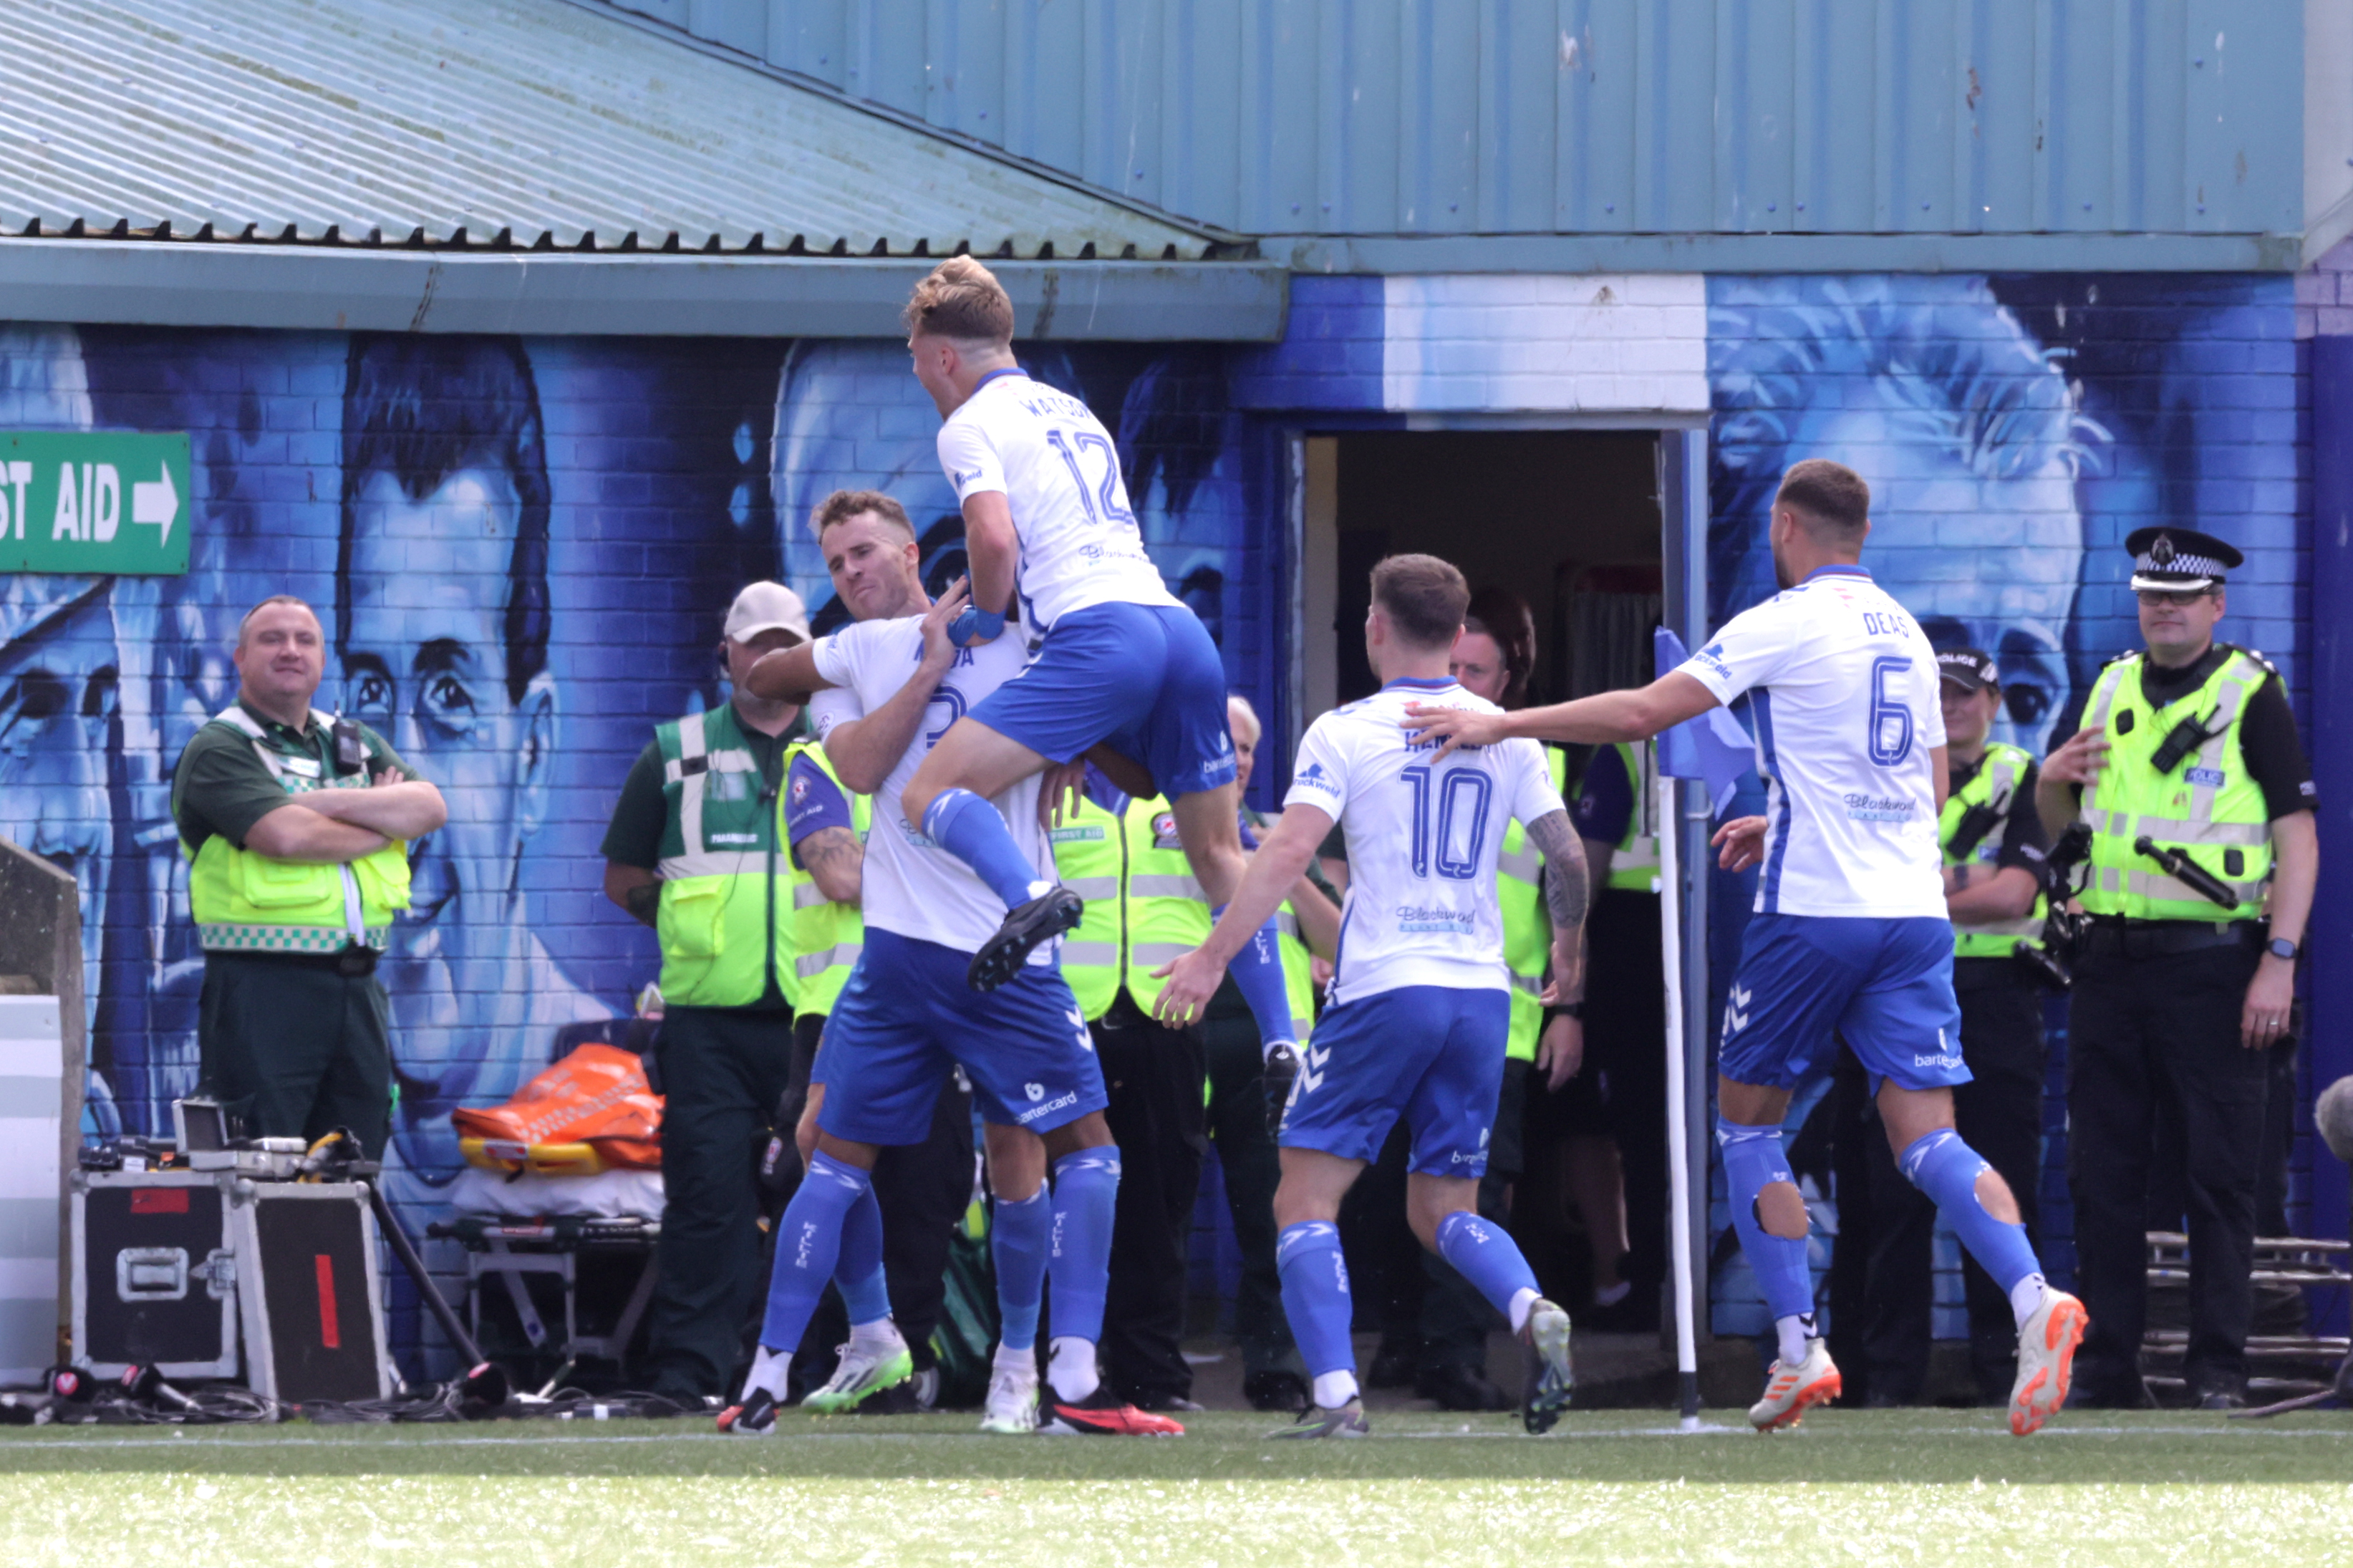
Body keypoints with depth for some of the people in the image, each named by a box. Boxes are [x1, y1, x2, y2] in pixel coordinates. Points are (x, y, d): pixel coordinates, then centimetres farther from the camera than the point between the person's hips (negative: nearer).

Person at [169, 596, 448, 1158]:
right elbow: (287, 837, -18)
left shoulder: (357, 746, 19)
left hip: (357, 985, 6)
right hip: (264, 983, -6)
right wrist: (383, 823, -2)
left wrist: (323, 803, -10)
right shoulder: (221, 749, -2)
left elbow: (429, 809, 2)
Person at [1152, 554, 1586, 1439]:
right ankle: (1532, 1313, -16)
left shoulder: (1346, 733, -3)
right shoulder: (1506, 734, 8)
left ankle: (1336, 1394, -15)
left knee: (1305, 1199, 2)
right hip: (1481, 991, 5)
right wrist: (1568, 943, 28)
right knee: (1443, 1209, 14)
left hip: (1386, 991, -5)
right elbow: (1567, 857, 9)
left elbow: (1289, 853, -14)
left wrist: (1211, 956, -14)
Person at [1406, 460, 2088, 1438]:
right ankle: (2035, 1301, -25)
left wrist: (1503, 725, -4)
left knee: (1746, 1118, 12)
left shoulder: (1785, 623, -6)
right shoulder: (1905, 632, 15)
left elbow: (1644, 713, -12)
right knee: (1926, 1139, -1)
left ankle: (1800, 1347, 6)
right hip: (1913, 912, 5)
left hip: (1814, 914, -5)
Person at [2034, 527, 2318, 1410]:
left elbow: (2298, 838, -7)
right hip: (2111, 963, 5)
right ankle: (2105, 1366, 10)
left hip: (2211, 964, -5)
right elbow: (2059, 828, 24)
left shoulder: (2250, 698, -2)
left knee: (2220, 1175, -3)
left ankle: (2218, 1370, -1)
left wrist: (2279, 963, -16)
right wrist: (2054, 781, 1)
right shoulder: (2111, 691, 14)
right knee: (2103, 1173, 5)